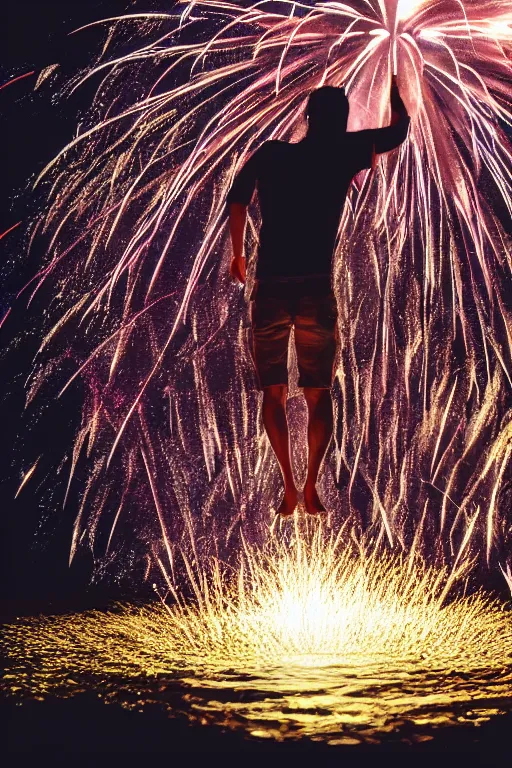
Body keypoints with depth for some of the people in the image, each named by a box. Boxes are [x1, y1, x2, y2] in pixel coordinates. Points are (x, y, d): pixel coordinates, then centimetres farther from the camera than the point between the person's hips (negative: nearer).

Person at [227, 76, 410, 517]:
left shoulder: (270, 154, 6)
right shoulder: (345, 152, 3)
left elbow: (237, 201, 7)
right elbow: (400, 129, 16)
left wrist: (237, 253, 23)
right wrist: (394, 92, 36)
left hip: (270, 289, 1)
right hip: (316, 290, -1)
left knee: (273, 394, 11)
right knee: (319, 394, 10)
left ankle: (289, 490, 4)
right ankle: (311, 488, 1)